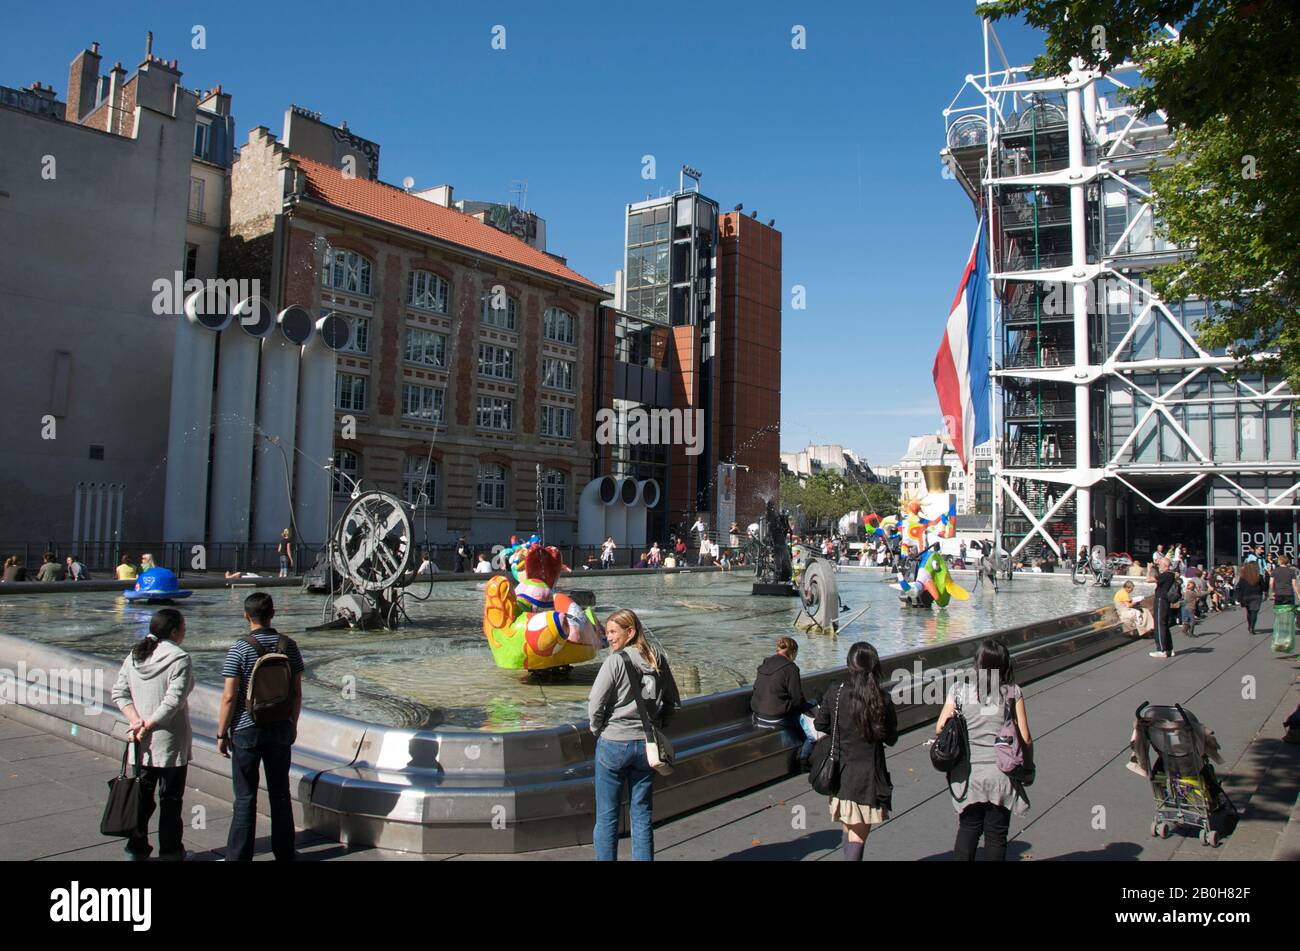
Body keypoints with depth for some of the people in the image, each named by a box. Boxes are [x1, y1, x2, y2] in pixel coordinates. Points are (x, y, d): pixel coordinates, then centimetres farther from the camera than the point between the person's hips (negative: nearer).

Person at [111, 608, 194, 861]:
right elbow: (174, 700, -23)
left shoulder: (134, 656, 6)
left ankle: (136, 848, 25)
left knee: (141, 795, 17)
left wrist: (136, 720, -5)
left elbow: (119, 693, 4)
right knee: (170, 798, 7)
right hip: (170, 741, -6)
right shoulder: (179, 659, -16)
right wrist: (149, 724, -13)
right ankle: (170, 851, 17)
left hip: (142, 743, 6)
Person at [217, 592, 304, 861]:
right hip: (281, 729, 3)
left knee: (245, 797, 5)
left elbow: (229, 696, -13)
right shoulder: (289, 646, -2)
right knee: (280, 793, 13)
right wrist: (293, 724, 16)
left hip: (246, 731, -3)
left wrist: (222, 733, -3)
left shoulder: (241, 648, -13)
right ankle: (284, 853, 23)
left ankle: (239, 856, 11)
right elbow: (297, 692, 3)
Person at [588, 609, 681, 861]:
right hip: (646, 745, 5)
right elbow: (673, 702, 8)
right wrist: (656, 728, 12)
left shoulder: (615, 662, -16)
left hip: (613, 744, -5)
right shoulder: (658, 660, 1)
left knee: (606, 816, 9)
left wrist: (597, 730, 1)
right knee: (642, 816, 14)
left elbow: (595, 705, -16)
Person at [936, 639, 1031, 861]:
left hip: (967, 774, 1)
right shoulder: (1013, 693, -6)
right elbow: (1025, 739, -6)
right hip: (1000, 775, -1)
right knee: (996, 835, 12)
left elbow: (940, 729, -5)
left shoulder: (959, 689, -4)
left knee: (968, 829, 18)